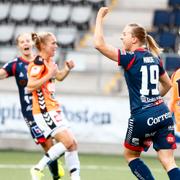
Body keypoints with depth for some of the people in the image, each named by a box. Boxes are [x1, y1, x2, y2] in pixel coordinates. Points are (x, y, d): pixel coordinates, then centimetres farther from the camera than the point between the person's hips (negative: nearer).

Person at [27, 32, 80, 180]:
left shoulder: (49, 62, 14)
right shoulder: (38, 63, -14)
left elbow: (59, 77, 32)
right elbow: (30, 87, -23)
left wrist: (67, 70, 12)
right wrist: (49, 74, -26)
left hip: (53, 110, 10)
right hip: (44, 111, -10)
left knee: (72, 144, 5)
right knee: (68, 142, -16)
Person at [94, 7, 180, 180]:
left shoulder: (131, 58, -9)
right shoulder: (154, 58, 12)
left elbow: (99, 44, -14)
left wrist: (99, 17, -5)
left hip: (142, 117, -6)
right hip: (162, 113, 6)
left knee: (130, 154, 18)